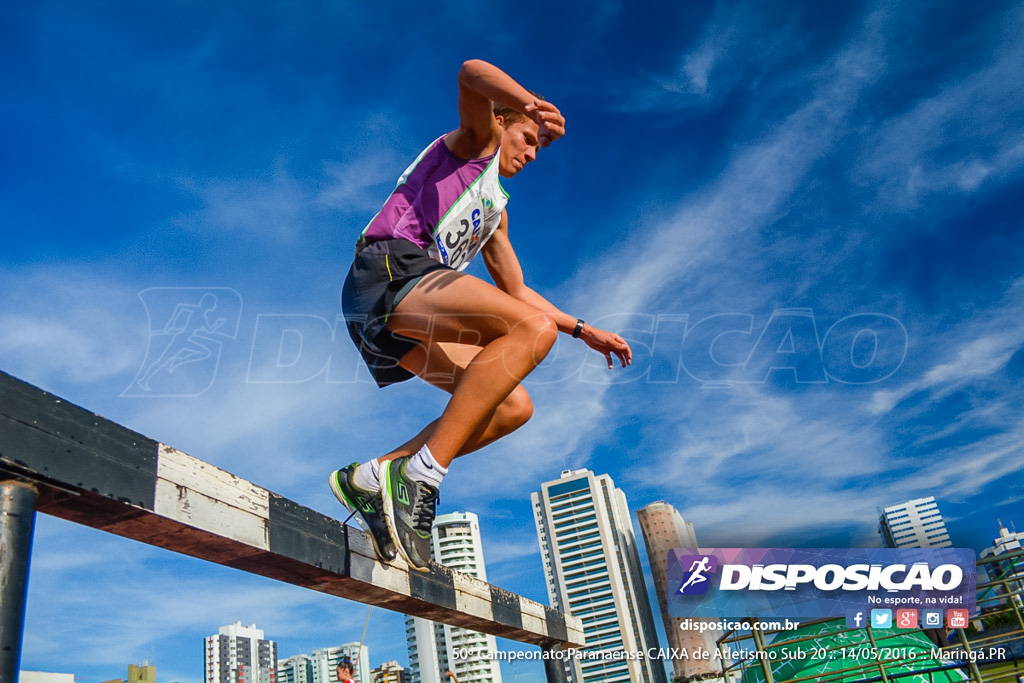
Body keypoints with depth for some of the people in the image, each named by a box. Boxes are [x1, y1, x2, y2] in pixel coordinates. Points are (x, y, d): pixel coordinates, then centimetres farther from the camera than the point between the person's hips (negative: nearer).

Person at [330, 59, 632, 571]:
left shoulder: (496, 209, 37)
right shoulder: (477, 142, 16)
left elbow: (517, 291, 36)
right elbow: (472, 73, -7)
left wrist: (584, 331, 27)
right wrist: (531, 104, -27)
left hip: (402, 315, 9)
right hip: (389, 266, -8)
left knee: (513, 408, 0)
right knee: (532, 328, -28)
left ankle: (376, 476, -6)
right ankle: (420, 475, -34)